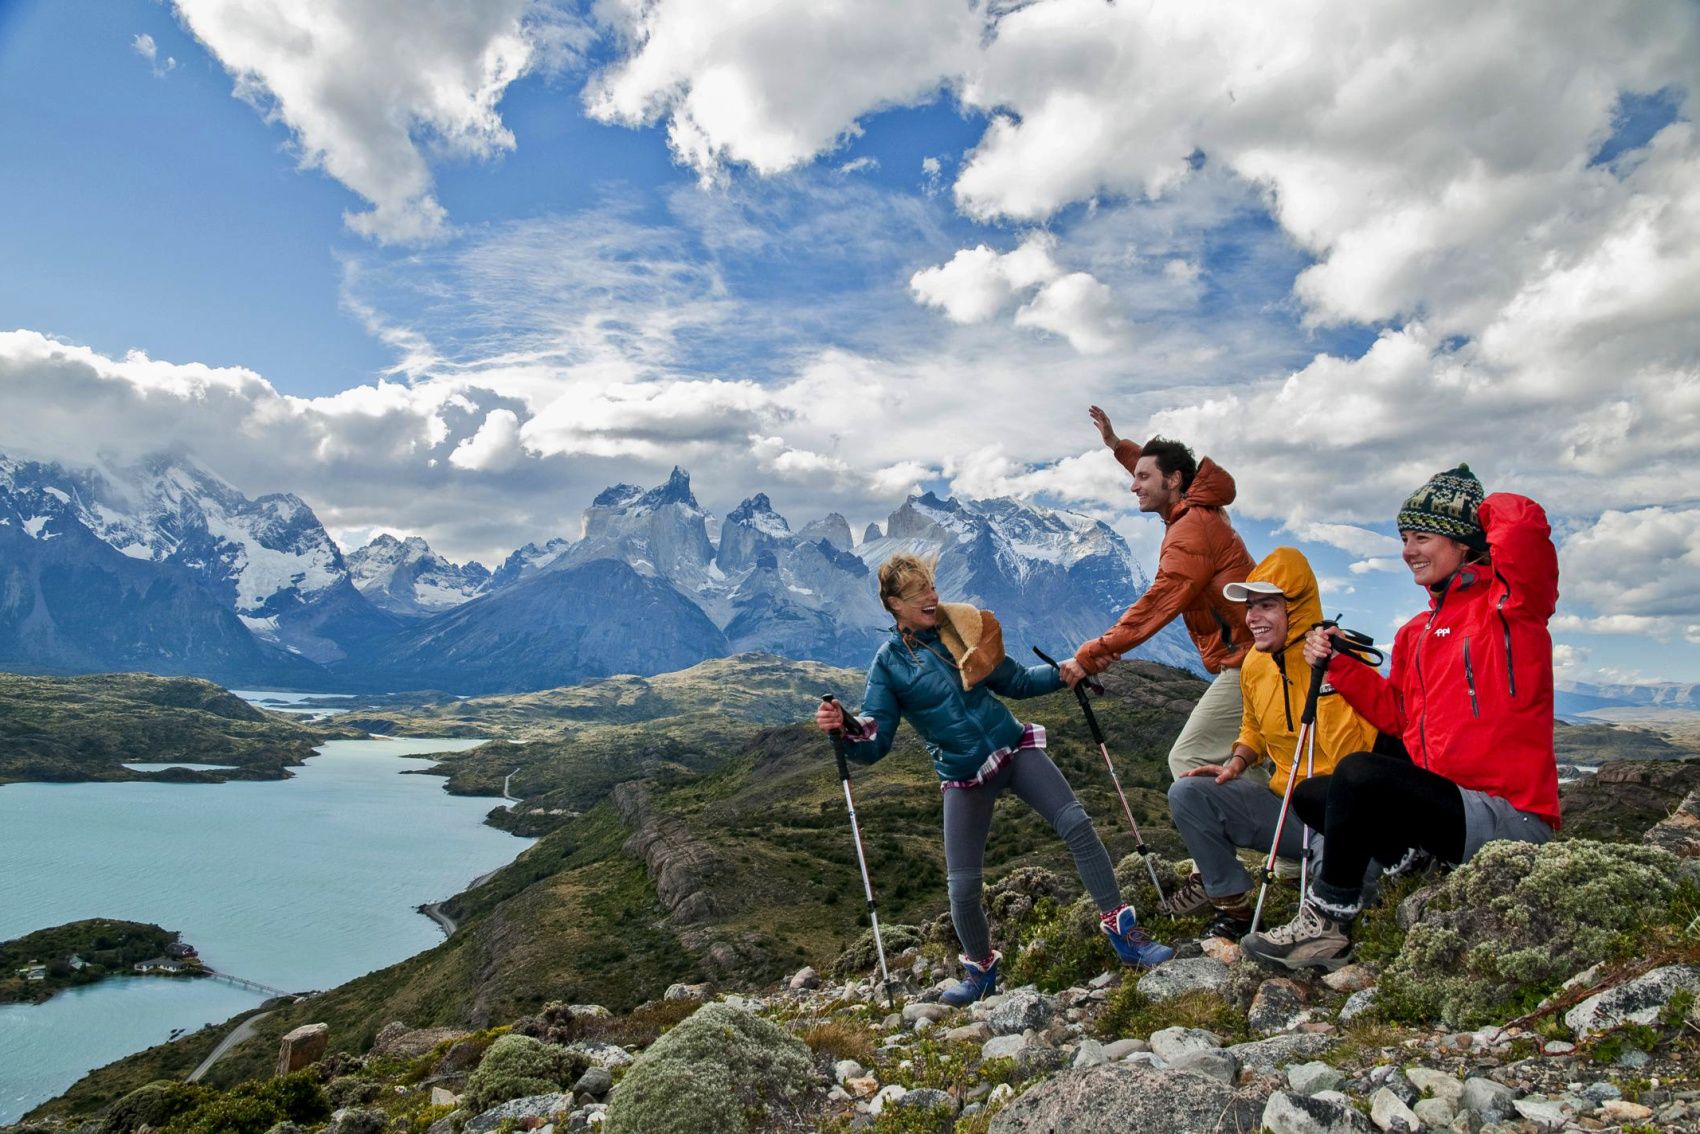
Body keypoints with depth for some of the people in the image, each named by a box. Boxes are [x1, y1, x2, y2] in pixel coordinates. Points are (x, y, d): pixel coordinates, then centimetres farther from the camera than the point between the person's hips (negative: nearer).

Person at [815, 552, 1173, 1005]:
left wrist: (1063, 674, -3)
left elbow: (1014, 681, 11)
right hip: (964, 779, -2)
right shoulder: (889, 664, -6)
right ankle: (980, 969, 25)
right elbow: (875, 741, -10)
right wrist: (844, 727, -31)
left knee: (1076, 824, -12)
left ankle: (1122, 931, 4)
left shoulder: (962, 627, 2)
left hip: (1015, 749, 2)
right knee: (962, 886, -4)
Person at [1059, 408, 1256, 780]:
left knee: (1188, 760, -12)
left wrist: (1090, 655, -25)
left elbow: (1155, 607, -24)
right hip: (1254, 656, 10)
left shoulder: (1190, 531, -17)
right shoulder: (1203, 511, 14)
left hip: (1243, 662, -10)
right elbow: (1160, 470, 37)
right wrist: (1118, 445, 38)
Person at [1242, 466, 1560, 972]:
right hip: (1450, 803, 9)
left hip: (1510, 819, -9)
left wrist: (1481, 508, -5)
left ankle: (1327, 923, -15)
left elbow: (1524, 522, -27)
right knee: (1309, 795, 11)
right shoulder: (1417, 631, 14)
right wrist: (1340, 666, 5)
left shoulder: (1508, 605, -8)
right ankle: (1414, 859, -7)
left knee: (1360, 772, -28)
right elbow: (1396, 714, 17)